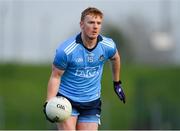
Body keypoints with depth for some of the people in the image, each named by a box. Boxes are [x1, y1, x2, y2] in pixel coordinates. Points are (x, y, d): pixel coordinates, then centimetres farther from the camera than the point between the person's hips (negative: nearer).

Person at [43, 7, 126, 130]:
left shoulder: (108, 46, -7)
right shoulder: (66, 50, -19)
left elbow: (115, 58, 17)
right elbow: (56, 76, -10)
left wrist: (117, 83, 27)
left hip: (92, 102, 4)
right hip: (66, 99, -4)